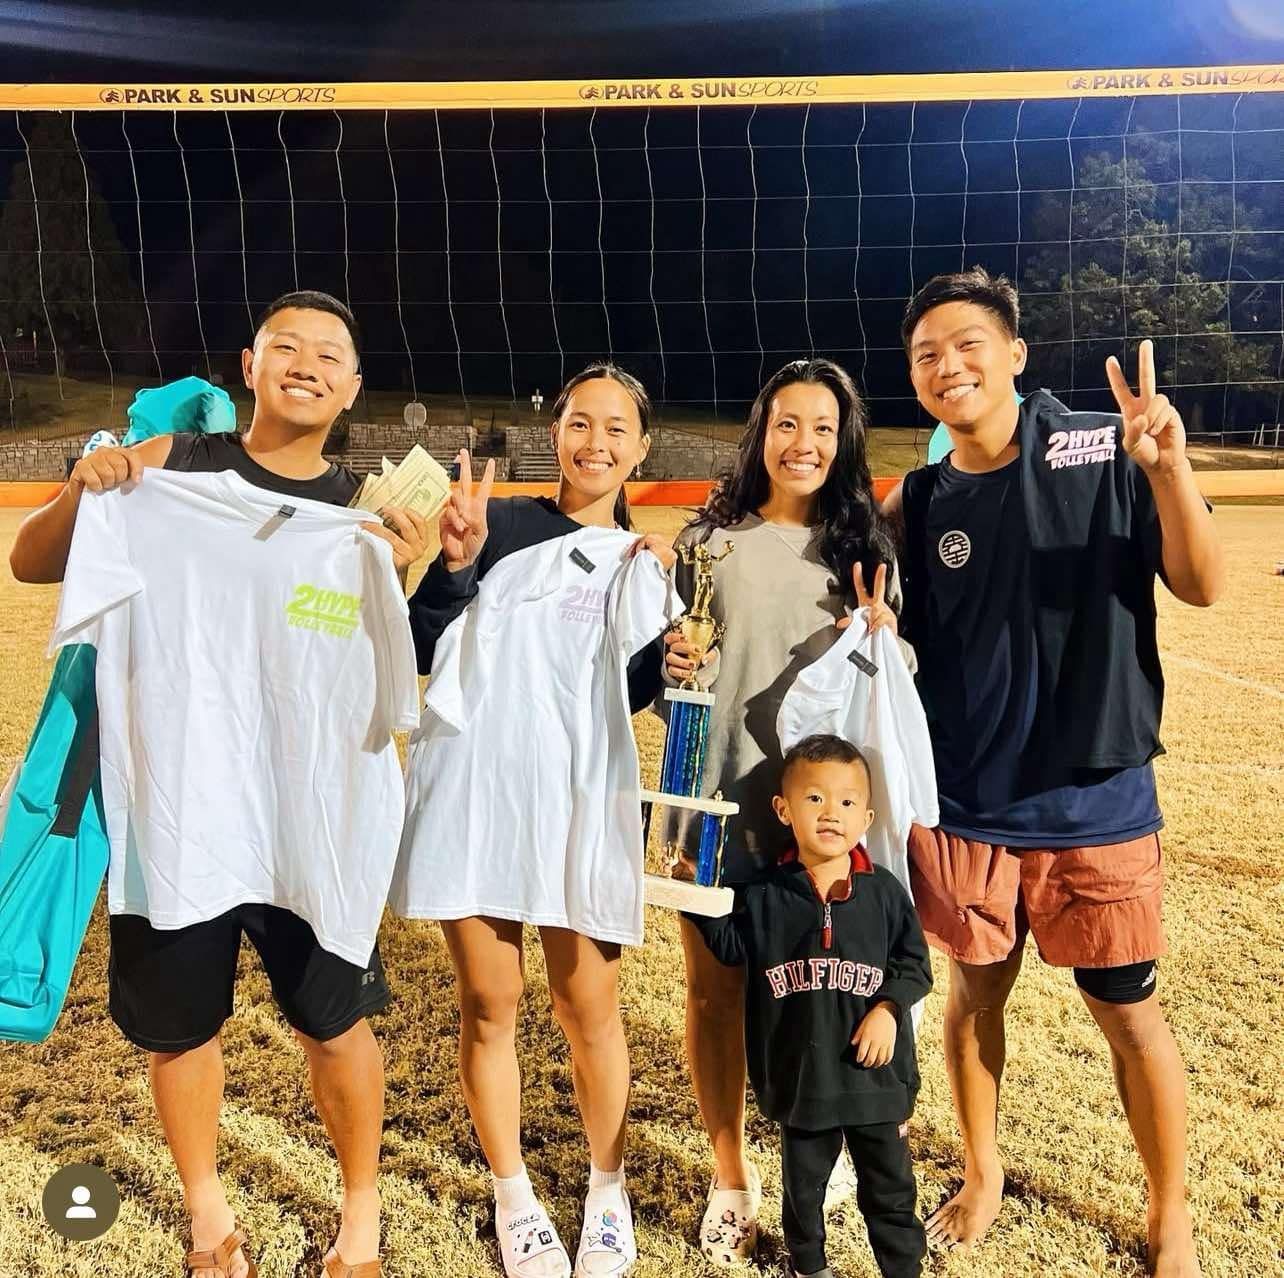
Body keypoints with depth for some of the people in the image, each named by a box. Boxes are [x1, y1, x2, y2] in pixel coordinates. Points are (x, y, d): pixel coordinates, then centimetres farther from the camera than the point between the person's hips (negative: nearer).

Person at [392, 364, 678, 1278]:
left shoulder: (646, 561, 11)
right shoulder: (505, 523, 5)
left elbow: (635, 695, 3)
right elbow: (425, 650, 1)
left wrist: (662, 595, -9)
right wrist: (455, 559, -14)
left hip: (577, 801, 1)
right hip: (471, 787, 0)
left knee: (589, 1007, 8)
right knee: (489, 1006, 9)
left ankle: (608, 1192, 32)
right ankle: (514, 1198, 29)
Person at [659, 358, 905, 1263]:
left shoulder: (866, 544, 5)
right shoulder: (709, 538, 2)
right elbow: (667, 676, 8)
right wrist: (674, 666, -14)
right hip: (723, 795, 0)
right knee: (716, 988, 7)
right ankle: (730, 1175, 30)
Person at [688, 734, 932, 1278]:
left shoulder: (884, 892, -7)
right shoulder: (765, 895, -7)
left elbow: (915, 964, -1)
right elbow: (731, 947, 5)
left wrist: (888, 1008, -16)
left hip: (874, 1071, 0)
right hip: (800, 1075, 1)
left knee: (890, 1187, 16)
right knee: (803, 1183, 21)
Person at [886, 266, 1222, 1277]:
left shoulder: (1104, 450, -6)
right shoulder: (918, 503, 1)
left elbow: (1201, 585, -12)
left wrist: (1169, 468, -27)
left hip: (1097, 802, -2)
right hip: (965, 808, 3)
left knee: (1128, 1012, 10)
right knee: (975, 990, 16)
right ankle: (983, 1182, 39)